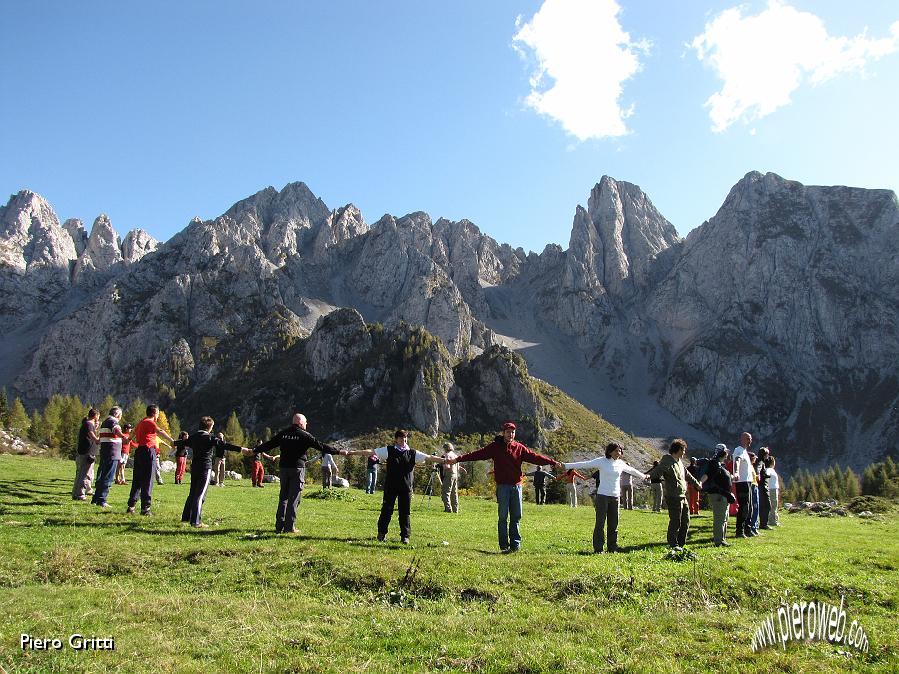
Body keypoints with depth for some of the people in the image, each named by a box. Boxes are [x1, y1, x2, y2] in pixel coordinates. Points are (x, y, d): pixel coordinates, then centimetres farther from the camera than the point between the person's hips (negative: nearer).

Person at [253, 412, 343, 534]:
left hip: (283, 467, 5)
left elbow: (268, 445, 14)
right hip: (298, 468, -5)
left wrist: (254, 450, 30)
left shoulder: (283, 434, 8)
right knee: (294, 498, 0)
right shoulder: (305, 435, -5)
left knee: (283, 497, 13)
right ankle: (289, 527, 0)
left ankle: (279, 526, 13)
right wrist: (339, 451, -3)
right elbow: (321, 446, -7)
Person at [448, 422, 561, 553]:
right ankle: (504, 545, 6)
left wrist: (553, 462, -3)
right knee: (503, 517, 0)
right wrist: (459, 459, -13)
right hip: (502, 486, -2)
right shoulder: (495, 447, 0)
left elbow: (535, 457, 4)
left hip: (516, 486, 2)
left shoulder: (519, 448, 6)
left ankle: (515, 544, 13)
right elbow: (478, 454, -5)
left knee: (516, 516, 5)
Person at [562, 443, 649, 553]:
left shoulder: (620, 463, 8)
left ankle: (612, 548, 17)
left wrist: (643, 476, 43)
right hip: (602, 495, -4)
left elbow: (632, 470, 28)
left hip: (615, 496, 4)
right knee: (600, 522, -5)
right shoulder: (601, 461, -5)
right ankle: (598, 548, 0)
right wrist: (566, 466, -17)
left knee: (613, 523, 7)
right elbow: (584, 464, -11)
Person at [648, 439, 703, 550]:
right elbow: (658, 469, -32)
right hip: (674, 497, -9)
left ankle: (681, 543, 26)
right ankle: (673, 544, 9)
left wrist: (696, 483, 42)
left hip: (683, 497, 9)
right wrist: (649, 475, -52)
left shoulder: (679, 462, 14)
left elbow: (687, 474, 30)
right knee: (675, 522, -3)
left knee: (685, 522, 14)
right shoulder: (667, 462, -15)